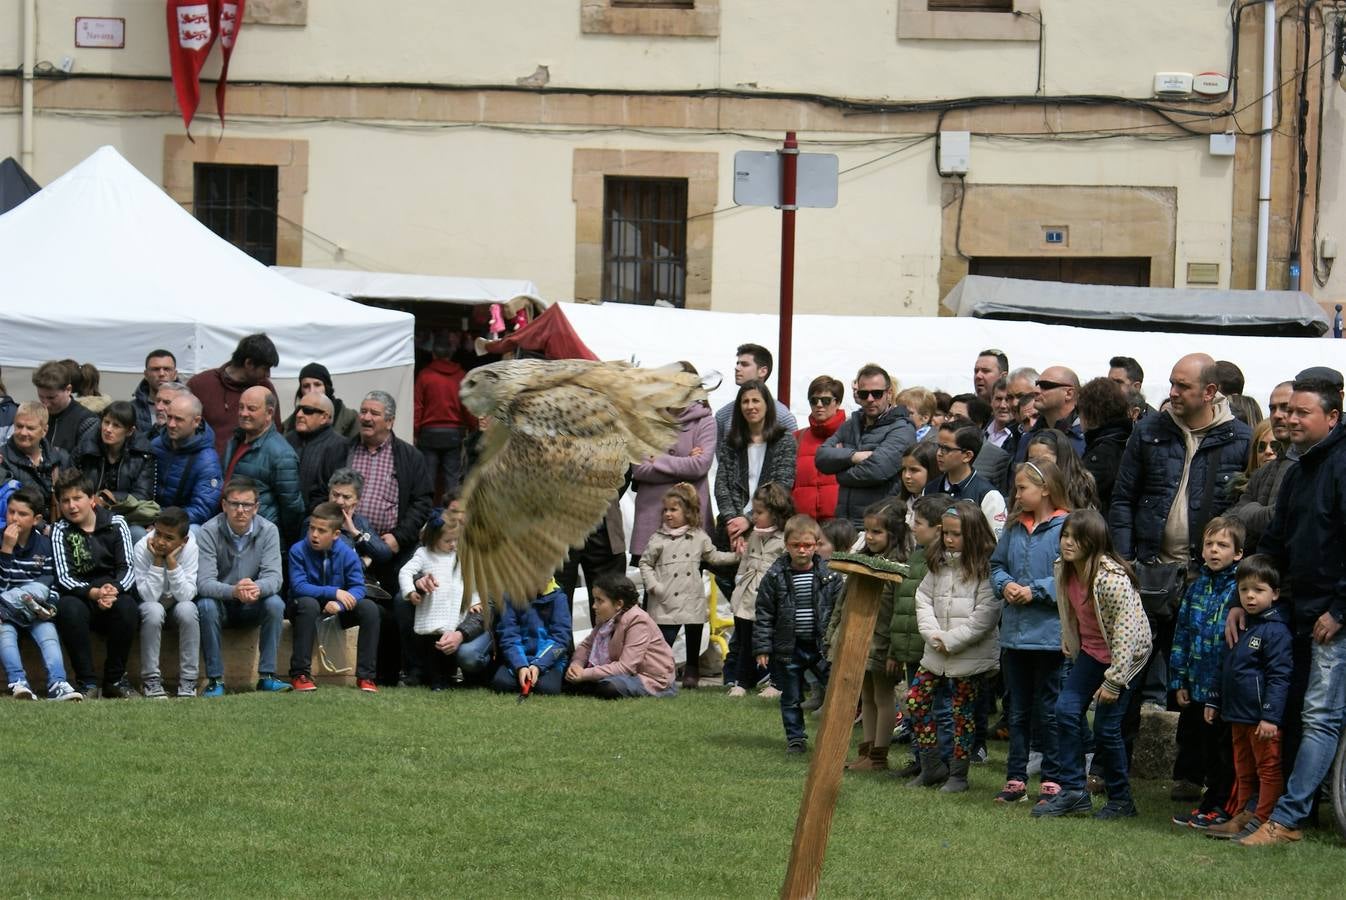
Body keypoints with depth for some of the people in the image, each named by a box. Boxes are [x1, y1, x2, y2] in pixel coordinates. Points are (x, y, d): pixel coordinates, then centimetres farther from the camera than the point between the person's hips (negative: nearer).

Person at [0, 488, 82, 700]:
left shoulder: (44, 544, 6)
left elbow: (51, 583, 7)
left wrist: (50, 606, -12)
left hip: (34, 610, 1)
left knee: (48, 631, -26)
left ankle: (57, 684, -40)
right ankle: (17, 683, -45)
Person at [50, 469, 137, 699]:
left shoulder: (116, 525, 5)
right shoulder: (60, 531, 3)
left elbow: (127, 568, -3)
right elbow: (63, 577, -9)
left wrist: (114, 590, -27)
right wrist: (94, 593, -28)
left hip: (115, 594, 1)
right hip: (80, 597, 0)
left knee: (127, 605, -33)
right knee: (68, 607, -35)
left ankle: (115, 679, -17)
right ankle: (87, 682, -27)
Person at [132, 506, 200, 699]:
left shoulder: (190, 548, -21)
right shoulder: (142, 549, -23)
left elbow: (186, 595, -26)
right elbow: (149, 596, -27)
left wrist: (171, 560, -33)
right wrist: (157, 560, -33)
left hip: (177, 604, 1)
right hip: (151, 605, -1)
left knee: (187, 610, -32)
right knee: (153, 610, -34)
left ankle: (187, 682, -23)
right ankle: (151, 679, -23)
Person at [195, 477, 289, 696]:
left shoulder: (268, 531, -9)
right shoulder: (209, 533, -16)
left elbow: (273, 576, -19)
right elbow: (204, 583, -26)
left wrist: (258, 588, -44)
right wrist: (233, 591, -47)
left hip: (252, 608, 2)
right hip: (220, 604, -2)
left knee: (275, 603, -28)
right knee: (207, 605, -34)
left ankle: (267, 675, -21)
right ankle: (215, 679, -26)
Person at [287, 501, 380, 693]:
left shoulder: (347, 554, -9)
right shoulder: (298, 551, -15)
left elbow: (358, 587, -14)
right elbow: (298, 586, -23)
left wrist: (339, 604, -35)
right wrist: (334, 592, -33)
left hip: (335, 613, 3)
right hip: (305, 611, -3)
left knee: (369, 608, -22)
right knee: (308, 603, -37)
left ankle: (365, 676, -18)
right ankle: (300, 674, -34)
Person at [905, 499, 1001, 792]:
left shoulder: (986, 567, -11)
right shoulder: (939, 564, 9)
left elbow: (986, 614, -17)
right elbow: (923, 598, 9)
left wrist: (951, 640, -16)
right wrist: (932, 634, -7)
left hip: (971, 655, -7)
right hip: (936, 652, 7)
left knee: (963, 712, 2)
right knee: (916, 699, 4)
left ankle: (958, 773, 14)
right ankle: (932, 767, 15)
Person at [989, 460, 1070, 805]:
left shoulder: (1066, 528, -13)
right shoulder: (1015, 528, 9)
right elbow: (997, 565, 17)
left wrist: (1035, 591, -19)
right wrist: (1005, 585, -3)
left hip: (1050, 634, -7)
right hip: (1014, 633, 7)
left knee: (1049, 709, 3)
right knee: (1017, 710, 13)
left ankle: (1052, 779, 11)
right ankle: (1016, 778, 20)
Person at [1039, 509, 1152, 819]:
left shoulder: (1112, 579, -29)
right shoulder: (1065, 571, -5)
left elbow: (1126, 630, -27)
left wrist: (1113, 681, -24)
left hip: (1125, 654, -7)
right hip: (1091, 651, 7)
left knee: (1106, 727, -6)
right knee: (1066, 710, -5)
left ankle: (1121, 800, 11)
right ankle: (1073, 793, 2)